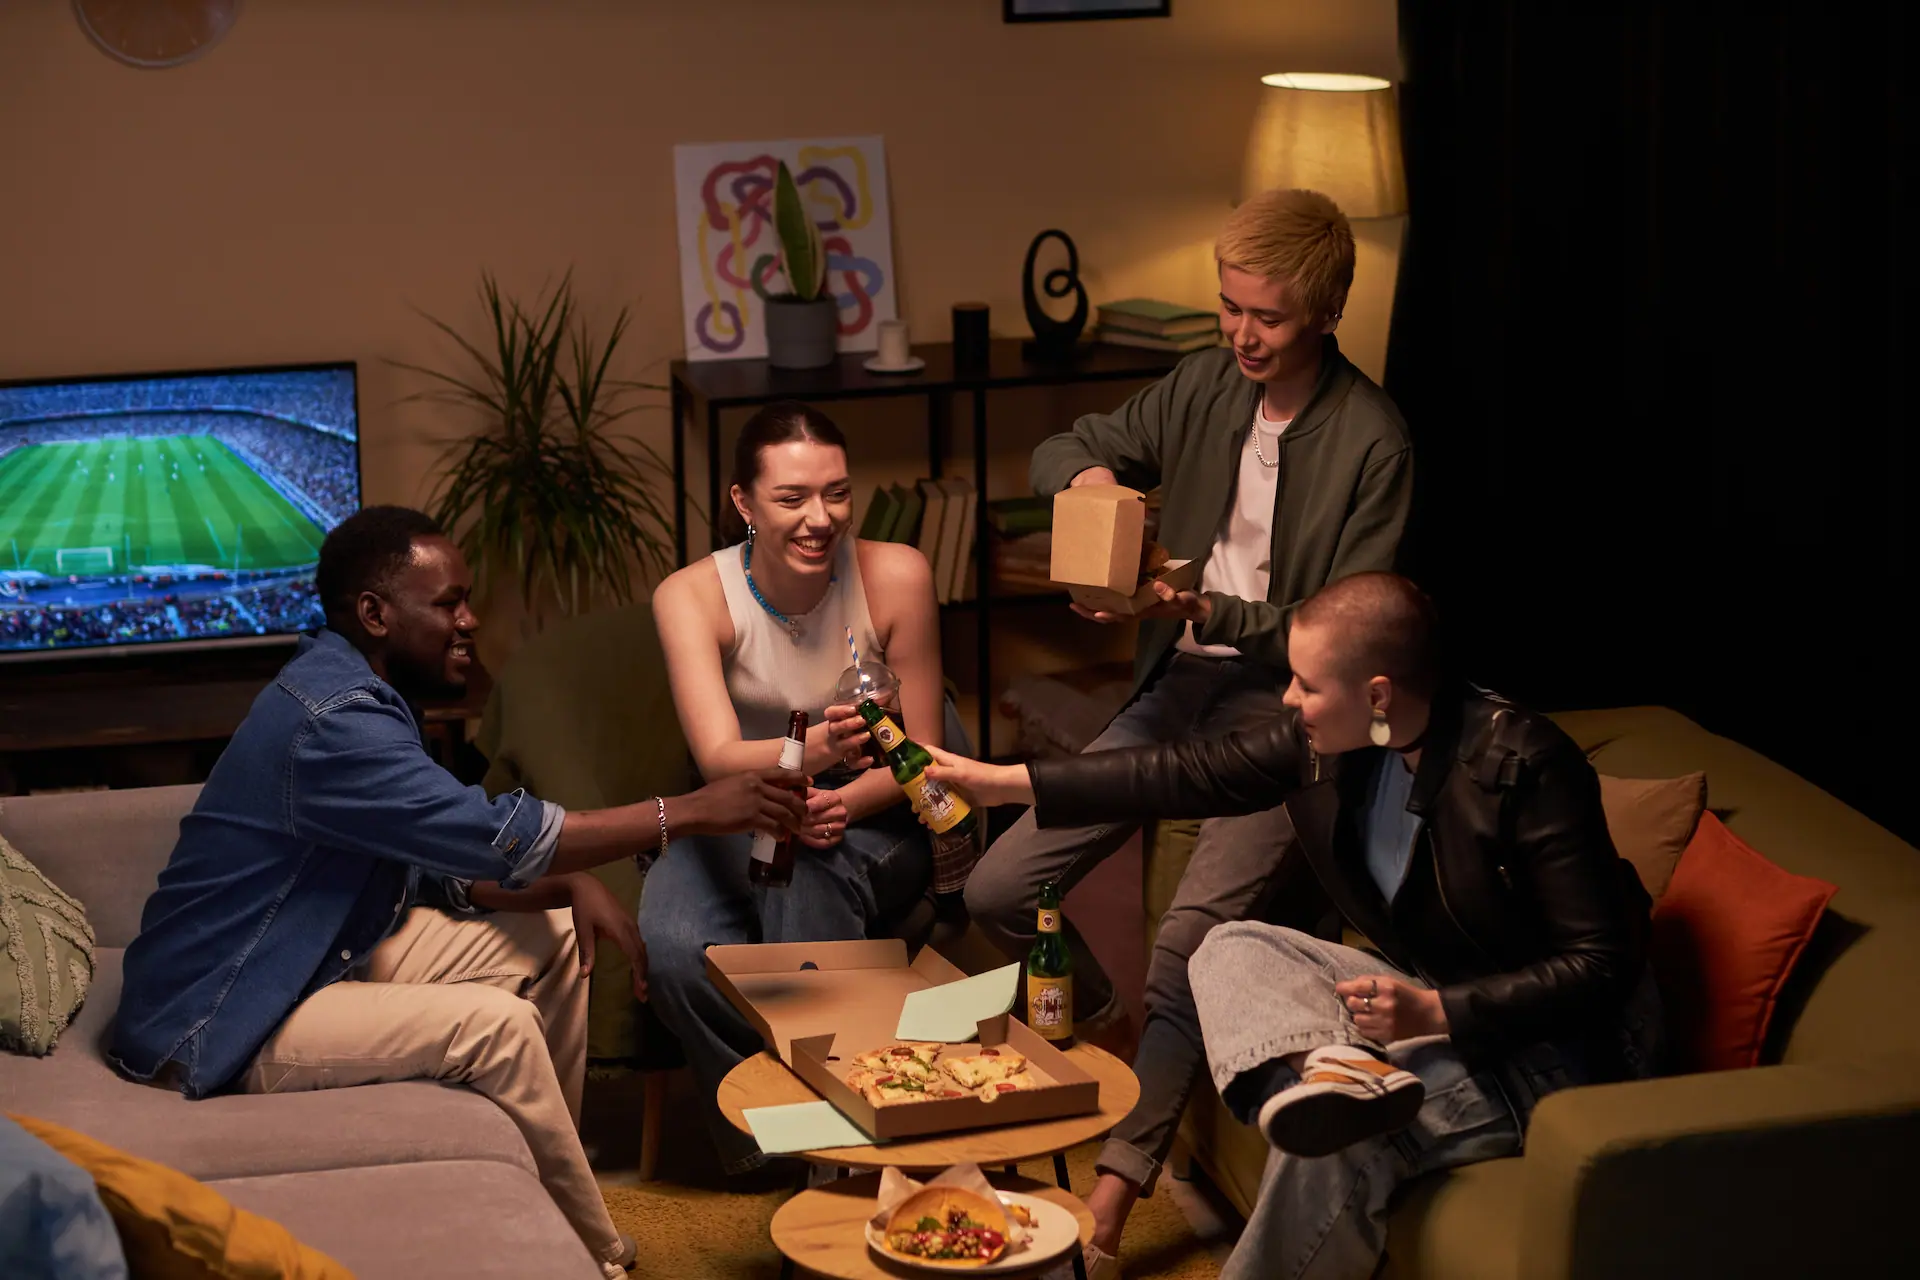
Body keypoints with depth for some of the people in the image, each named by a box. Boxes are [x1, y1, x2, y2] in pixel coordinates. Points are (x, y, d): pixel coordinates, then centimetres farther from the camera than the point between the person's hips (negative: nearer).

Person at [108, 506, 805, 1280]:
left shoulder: (361, 697, 7)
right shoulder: (330, 721, -26)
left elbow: (448, 865, 10)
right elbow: (500, 837, -27)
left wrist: (573, 886, -8)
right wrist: (694, 811, -23)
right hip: (218, 1025, -11)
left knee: (553, 938, 8)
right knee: (494, 1024, -26)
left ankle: (546, 1176, 13)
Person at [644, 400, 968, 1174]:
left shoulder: (895, 576, -17)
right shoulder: (692, 597, -16)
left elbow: (924, 752, -10)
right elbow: (718, 756, -30)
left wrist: (843, 801, -30)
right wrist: (810, 752, -52)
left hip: (875, 818, -1)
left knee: (814, 871, -35)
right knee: (676, 948, -28)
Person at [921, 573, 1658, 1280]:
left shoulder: (1525, 768, -24)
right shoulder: (1332, 739, -5)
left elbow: (1605, 965, -23)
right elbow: (1192, 777, 5)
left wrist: (1437, 1013, -30)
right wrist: (1007, 782, 4)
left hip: (1548, 1040, -8)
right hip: (1426, 998, 8)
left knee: (1337, 1147, -31)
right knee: (1232, 949, -8)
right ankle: (1329, 1069, -38)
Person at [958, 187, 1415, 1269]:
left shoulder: (1373, 442, -12)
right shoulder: (1206, 387, 7)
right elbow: (1064, 453, 17)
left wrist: (1211, 613, -23)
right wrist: (1088, 475, -7)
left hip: (1284, 708, -7)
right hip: (1178, 690, 7)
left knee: (1187, 950, -26)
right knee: (1000, 892, -1)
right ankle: (1099, 1027, 28)